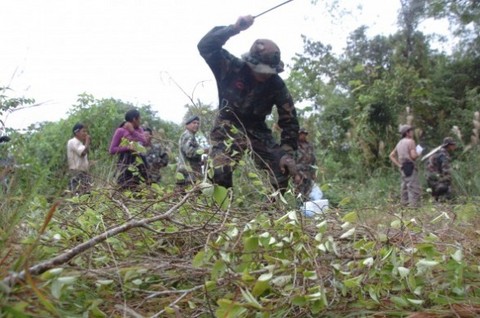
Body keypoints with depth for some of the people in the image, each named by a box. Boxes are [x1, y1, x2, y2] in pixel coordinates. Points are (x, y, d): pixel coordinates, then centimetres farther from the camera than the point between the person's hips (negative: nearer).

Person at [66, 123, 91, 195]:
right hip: (77, 173, -10)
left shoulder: (79, 143, 19)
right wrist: (87, 141, -11)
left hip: (83, 173, 10)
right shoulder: (73, 142, -11)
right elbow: (84, 152, -24)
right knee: (79, 195, -15)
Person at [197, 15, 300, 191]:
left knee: (282, 167, -8)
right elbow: (205, 46, -27)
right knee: (219, 170, -27)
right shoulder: (232, 67, -16)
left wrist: (288, 152, -17)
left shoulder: (276, 84, -11)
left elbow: (289, 119, -8)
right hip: (229, 126, -3)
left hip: (257, 129, 3)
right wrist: (234, 28, -37)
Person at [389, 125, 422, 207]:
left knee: (405, 187, 13)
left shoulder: (399, 143, 16)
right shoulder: (410, 141, -9)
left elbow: (391, 155, 17)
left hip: (403, 168, 9)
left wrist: (398, 165, 11)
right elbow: (413, 156, -18)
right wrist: (418, 153, 3)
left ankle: (404, 203, 16)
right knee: (414, 188, -8)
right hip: (410, 167, -9)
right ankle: (414, 205, -11)